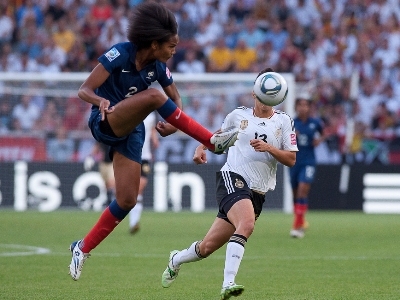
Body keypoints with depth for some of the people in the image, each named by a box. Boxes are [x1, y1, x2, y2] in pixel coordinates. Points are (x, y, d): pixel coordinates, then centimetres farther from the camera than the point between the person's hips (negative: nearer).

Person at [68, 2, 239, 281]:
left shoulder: (158, 67, -1)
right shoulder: (119, 54, -17)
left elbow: (176, 99, 12)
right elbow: (84, 90, -18)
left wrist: (174, 123, -11)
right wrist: (100, 100, -41)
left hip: (131, 131, 6)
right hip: (105, 122, -6)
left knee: (127, 200, -3)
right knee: (153, 95, -31)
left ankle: (83, 249, 12)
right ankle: (214, 142, -31)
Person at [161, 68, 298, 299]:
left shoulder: (284, 121, 7)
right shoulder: (238, 115, 8)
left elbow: (291, 159, 4)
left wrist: (269, 148, -13)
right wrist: (202, 148, 6)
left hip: (257, 192, 3)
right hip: (232, 178, -2)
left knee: (208, 247, 3)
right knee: (247, 223, -34)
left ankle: (176, 259, 34)